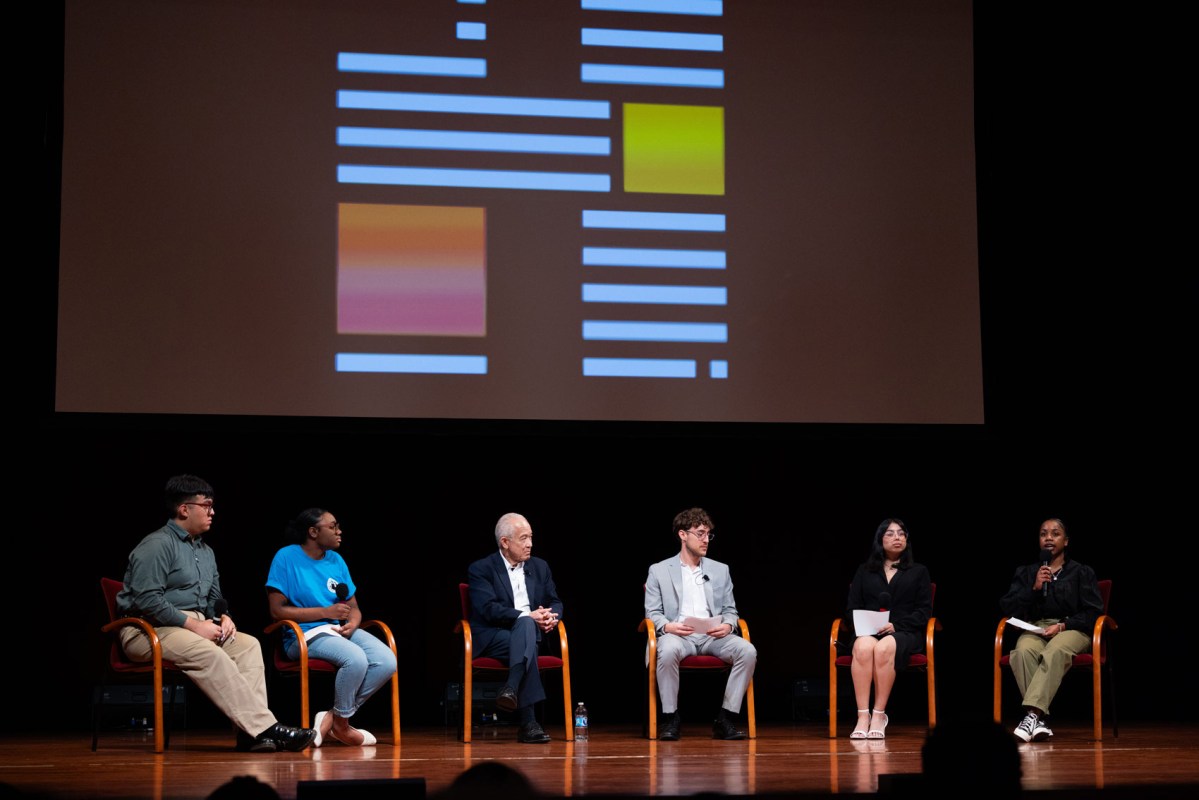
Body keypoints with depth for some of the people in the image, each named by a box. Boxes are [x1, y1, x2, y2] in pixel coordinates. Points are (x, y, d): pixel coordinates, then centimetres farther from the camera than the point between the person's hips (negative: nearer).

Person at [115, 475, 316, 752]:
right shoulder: (157, 545, -8)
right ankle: (264, 727, -39)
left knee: (248, 644, -17)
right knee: (208, 654, -35)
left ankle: (252, 731, -30)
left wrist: (223, 617, 3)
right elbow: (146, 600, -18)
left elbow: (214, 597, 28)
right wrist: (193, 624, -20)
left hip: (197, 628, 9)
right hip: (149, 630, -9)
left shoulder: (205, 552, 21)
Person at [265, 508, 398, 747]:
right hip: (305, 635, -7)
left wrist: (353, 623, -9)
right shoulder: (286, 558, -4)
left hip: (341, 630, 7)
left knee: (387, 662, -19)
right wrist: (326, 612, -13)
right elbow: (277, 610, -10)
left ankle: (332, 719, -8)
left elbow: (353, 607, 17)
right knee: (356, 659, -33)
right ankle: (341, 725, -9)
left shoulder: (336, 560, 15)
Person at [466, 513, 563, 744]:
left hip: (531, 631, 4)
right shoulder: (481, 569, 2)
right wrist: (528, 616, -21)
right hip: (492, 637, -4)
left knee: (525, 625, -34)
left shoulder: (540, 567, 18)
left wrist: (552, 616, -6)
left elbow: (555, 602, 20)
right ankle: (527, 721, -46)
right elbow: (489, 610, -12)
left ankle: (511, 689, -51)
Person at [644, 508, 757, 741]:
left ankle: (726, 719, -20)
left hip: (713, 636, 3)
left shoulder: (720, 570, 20)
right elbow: (652, 612, 6)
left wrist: (728, 625, -7)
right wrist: (667, 626, -17)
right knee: (668, 650, -39)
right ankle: (670, 720, -24)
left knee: (747, 651, -28)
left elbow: (730, 610, 17)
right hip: (677, 634, -3)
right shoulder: (659, 571, 11)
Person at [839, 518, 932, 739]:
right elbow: (851, 609, 16)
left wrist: (895, 625, -9)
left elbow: (924, 611, 7)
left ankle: (879, 714, -32)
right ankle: (863, 715, -39)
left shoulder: (918, 572, 20)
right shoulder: (864, 571, 24)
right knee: (863, 647, -38)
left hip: (904, 633, -1)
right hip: (868, 631, 1)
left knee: (884, 648, -39)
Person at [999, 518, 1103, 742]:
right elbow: (1007, 609, 12)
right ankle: (1040, 719, -42)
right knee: (1024, 651, -36)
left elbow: (1093, 613, 5)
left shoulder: (1082, 572, 16)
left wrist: (1062, 626, -10)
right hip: (1035, 629, 2)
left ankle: (1032, 713, -51)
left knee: (1055, 652, -40)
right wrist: (1034, 588, -2)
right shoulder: (1026, 572, 23)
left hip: (1072, 629, -2)